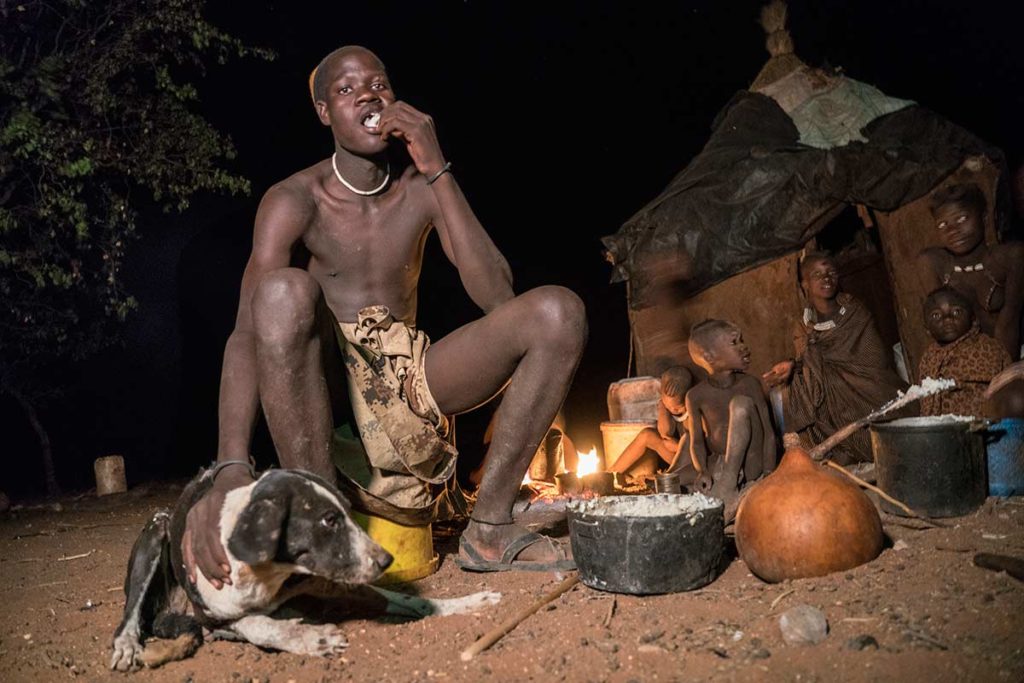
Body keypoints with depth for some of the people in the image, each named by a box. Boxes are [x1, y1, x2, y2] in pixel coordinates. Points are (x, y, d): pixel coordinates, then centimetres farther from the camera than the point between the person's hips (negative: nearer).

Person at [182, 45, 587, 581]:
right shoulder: (295, 200, -7)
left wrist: (437, 171, -16)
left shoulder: (423, 188, 3)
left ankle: (488, 526, -14)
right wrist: (230, 470, -39)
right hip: (318, 386, -3)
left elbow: (497, 297, -11)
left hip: (408, 379, 3)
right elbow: (247, 332, -22)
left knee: (559, 310, -16)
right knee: (285, 290, -35)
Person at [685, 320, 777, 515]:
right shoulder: (696, 396, -2)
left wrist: (768, 476, -15)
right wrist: (702, 471, -21)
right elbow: (697, 441, -1)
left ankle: (726, 489, -28)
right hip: (718, 465, 0)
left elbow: (768, 433, -4)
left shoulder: (750, 384, -3)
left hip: (751, 464, 0)